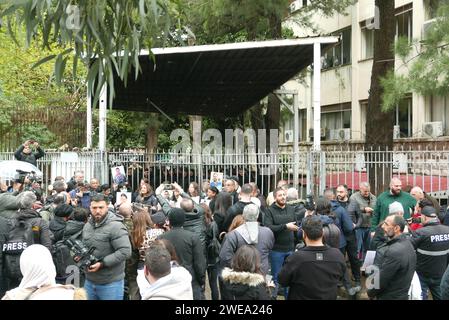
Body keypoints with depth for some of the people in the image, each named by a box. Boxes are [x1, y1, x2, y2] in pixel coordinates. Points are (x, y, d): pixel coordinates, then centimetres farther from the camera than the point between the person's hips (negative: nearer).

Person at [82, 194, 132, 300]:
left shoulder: (115, 226, -16)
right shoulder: (87, 226, 9)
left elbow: (125, 251, -22)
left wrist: (102, 264, -23)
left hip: (111, 283, -7)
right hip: (89, 281, 7)